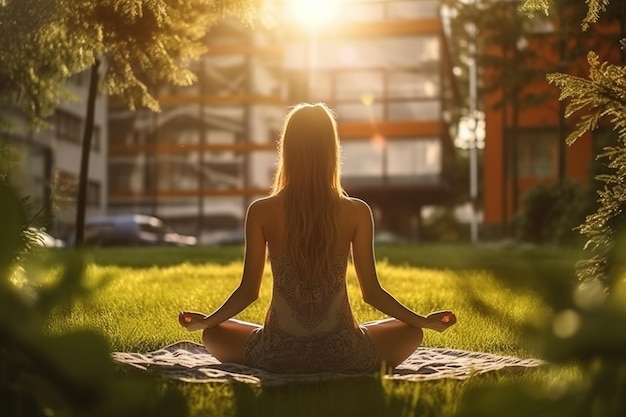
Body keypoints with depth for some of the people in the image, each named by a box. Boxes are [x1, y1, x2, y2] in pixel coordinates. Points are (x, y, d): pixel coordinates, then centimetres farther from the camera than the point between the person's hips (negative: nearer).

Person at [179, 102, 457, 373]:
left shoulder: (261, 212, -7)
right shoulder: (357, 212, -7)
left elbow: (248, 290, -2)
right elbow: (371, 292, -2)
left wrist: (205, 321, 15)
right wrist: (424, 320, 12)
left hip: (279, 354, 0)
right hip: (341, 353, 1)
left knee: (213, 333, 29)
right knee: (410, 331, 28)